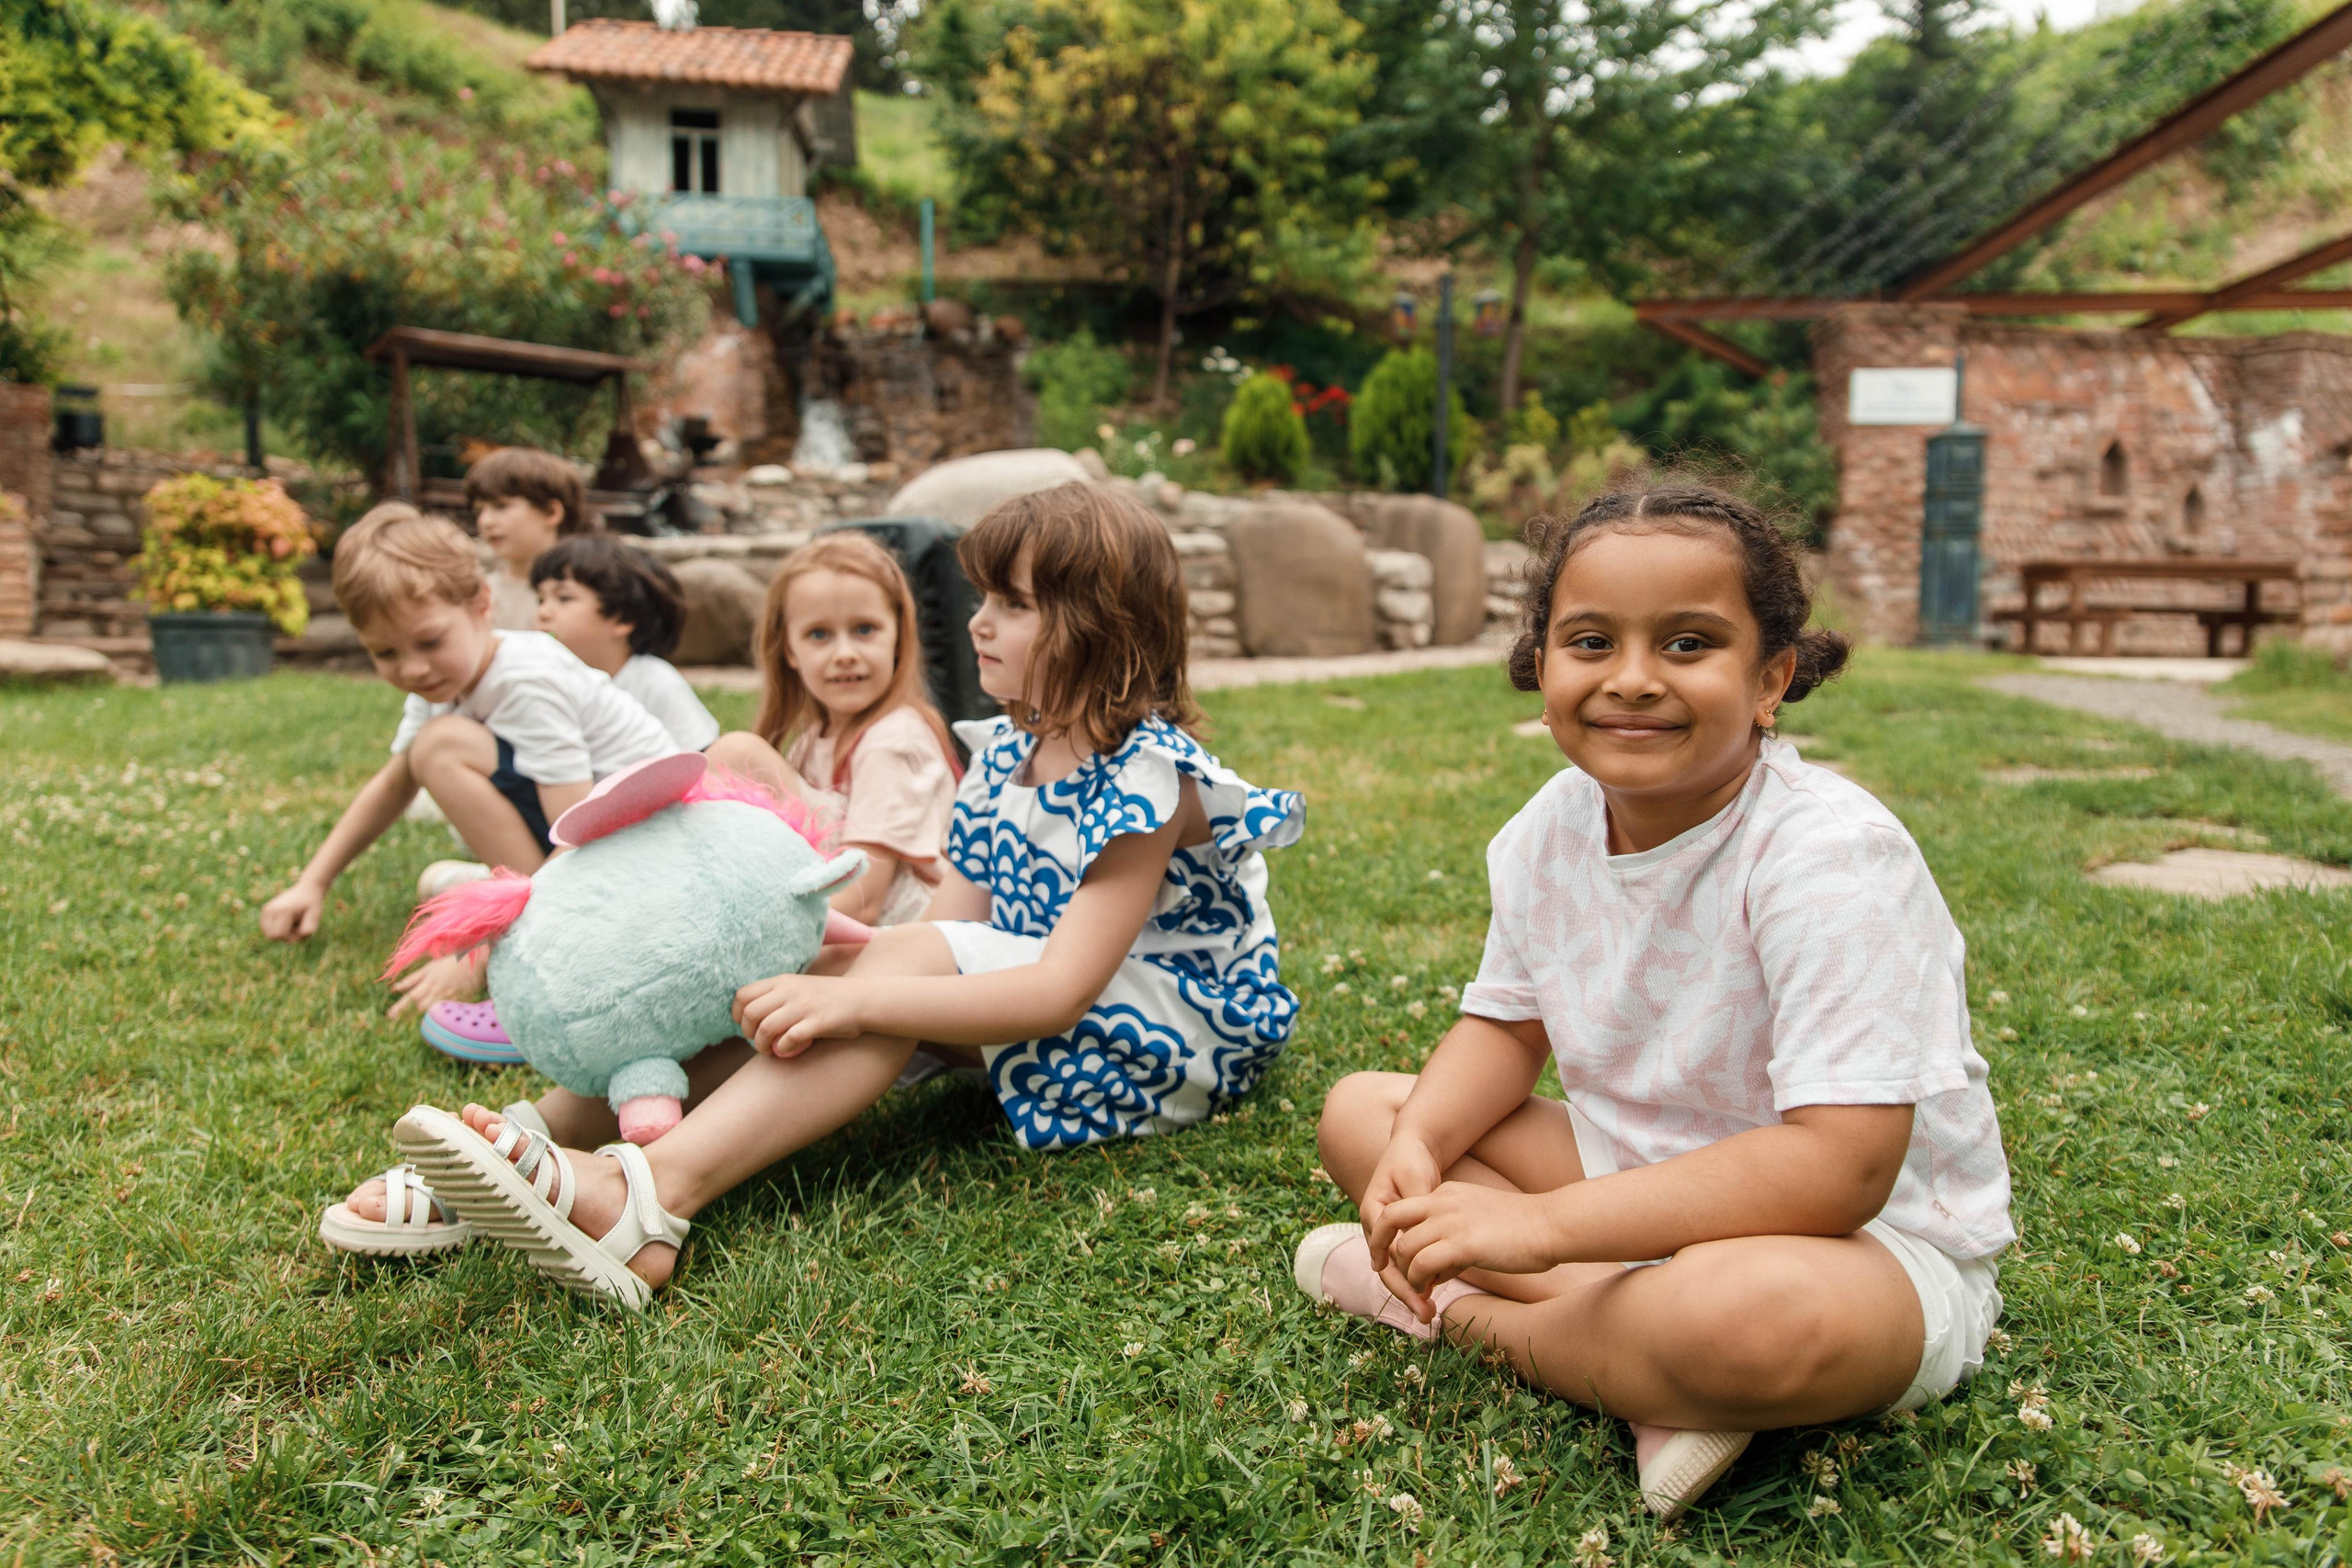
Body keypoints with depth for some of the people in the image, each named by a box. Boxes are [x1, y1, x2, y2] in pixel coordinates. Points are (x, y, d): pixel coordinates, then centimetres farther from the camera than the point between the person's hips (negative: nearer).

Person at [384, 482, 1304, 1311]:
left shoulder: (1149, 776, -21)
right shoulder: (1006, 755, 5)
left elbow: (1061, 989, -29)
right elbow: (952, 921, -1)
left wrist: (859, 997, -36)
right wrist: (832, 954, -20)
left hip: (1188, 1032, -7)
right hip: (1043, 992, 7)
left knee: (908, 961, -28)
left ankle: (659, 1189, -41)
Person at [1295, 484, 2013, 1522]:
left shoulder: (1832, 855, -27)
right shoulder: (1551, 831, -5)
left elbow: (1837, 1170, -32)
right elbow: (1507, 1027, 8)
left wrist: (1544, 1224, -32)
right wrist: (1417, 1147, -14)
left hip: (1873, 1244, -7)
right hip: (1640, 1177, 7)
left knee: (1751, 1315, -42)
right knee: (1359, 1111, -1)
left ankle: (1467, 1314, -12)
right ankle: (1659, 1366, -14)